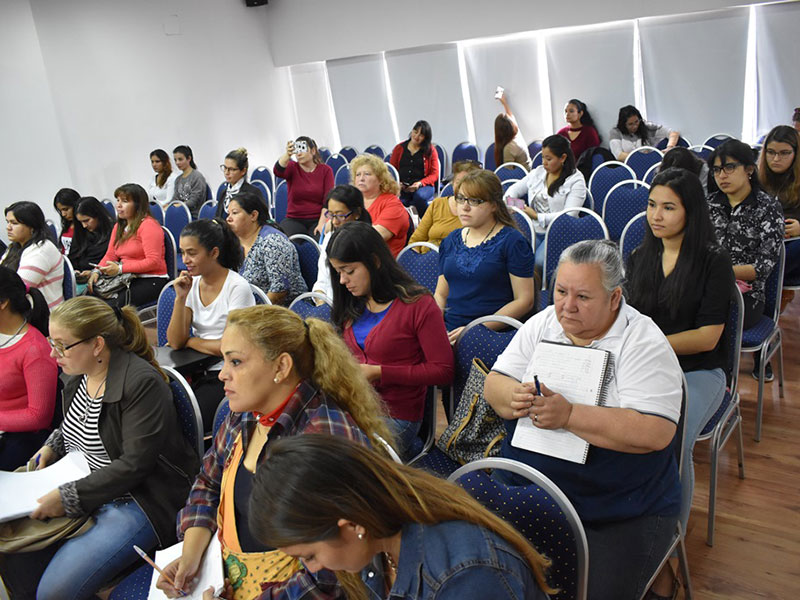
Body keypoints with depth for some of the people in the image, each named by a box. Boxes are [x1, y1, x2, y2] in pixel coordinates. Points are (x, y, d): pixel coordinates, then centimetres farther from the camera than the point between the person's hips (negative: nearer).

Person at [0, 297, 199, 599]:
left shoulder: (142, 383, -22)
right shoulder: (77, 375, 5)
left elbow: (134, 465, -23)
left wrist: (68, 496, -22)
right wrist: (52, 446, 7)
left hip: (139, 499, -8)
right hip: (82, 488, 9)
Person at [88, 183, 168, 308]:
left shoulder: (149, 225, -9)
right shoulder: (119, 226, 20)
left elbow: (153, 262, -16)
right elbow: (110, 255, 16)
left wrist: (120, 268, -17)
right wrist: (97, 271, -5)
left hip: (151, 280, -8)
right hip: (127, 279, 8)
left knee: (115, 304, -30)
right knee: (91, 293, -15)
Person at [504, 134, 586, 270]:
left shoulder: (576, 180, -2)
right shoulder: (538, 172, 16)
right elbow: (514, 189, 23)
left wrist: (537, 216, -19)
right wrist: (508, 203, 0)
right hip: (533, 230, 5)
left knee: (539, 261, -31)